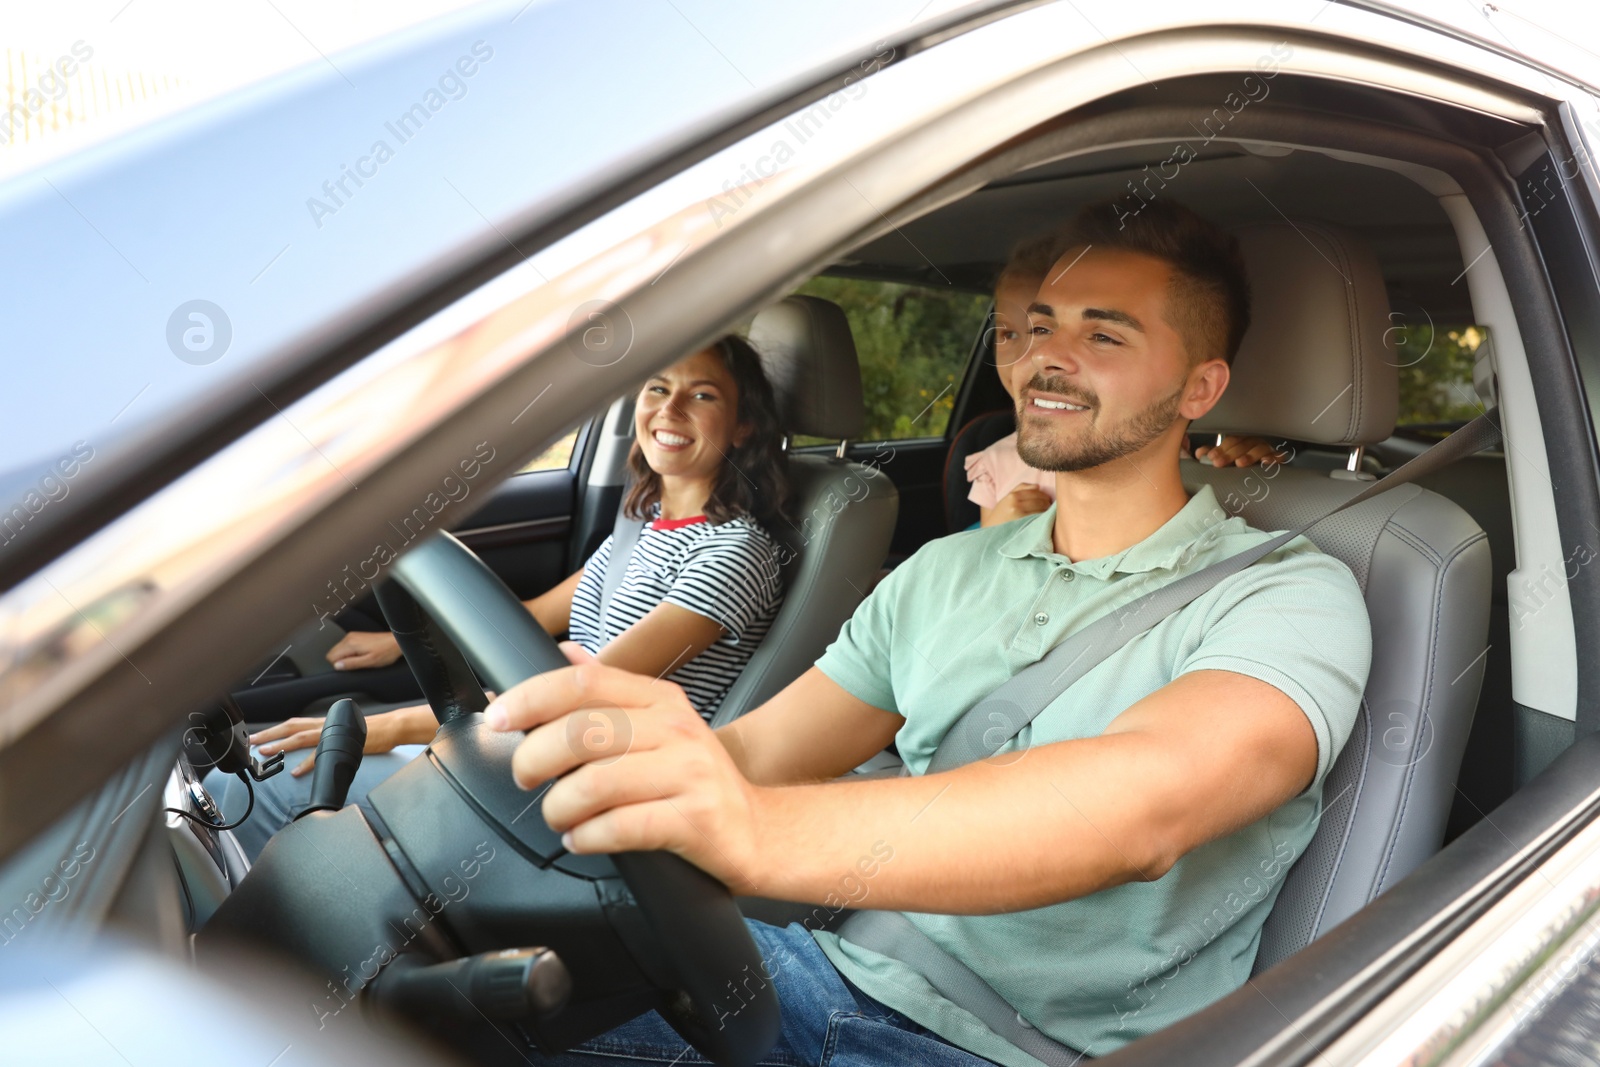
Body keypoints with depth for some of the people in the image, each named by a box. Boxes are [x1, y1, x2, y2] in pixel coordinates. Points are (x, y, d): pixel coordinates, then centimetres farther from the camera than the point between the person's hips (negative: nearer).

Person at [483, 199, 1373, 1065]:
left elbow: (1145, 803, -32)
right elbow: (752, 753, 6)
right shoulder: (945, 571, 9)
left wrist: (760, 831, -47)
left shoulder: (1290, 597, -10)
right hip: (840, 970, 5)